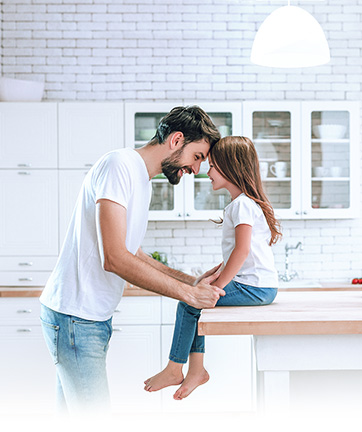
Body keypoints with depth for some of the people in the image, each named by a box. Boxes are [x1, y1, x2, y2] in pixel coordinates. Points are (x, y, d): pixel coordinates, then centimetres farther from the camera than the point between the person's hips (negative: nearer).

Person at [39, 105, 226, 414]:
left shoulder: (142, 180, 16)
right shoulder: (119, 164, -15)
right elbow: (114, 258, -23)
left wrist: (193, 281, 13)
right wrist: (189, 293, -16)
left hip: (95, 316, 10)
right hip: (76, 315, -10)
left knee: (74, 416, 16)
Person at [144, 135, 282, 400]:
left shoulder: (242, 204, -13)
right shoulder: (245, 203, 20)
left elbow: (242, 250, -23)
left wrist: (217, 287, -20)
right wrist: (216, 278, 16)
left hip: (254, 287, -10)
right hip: (259, 287, 10)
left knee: (189, 304, -6)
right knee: (194, 302, 12)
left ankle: (174, 369, 4)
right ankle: (196, 369, 9)